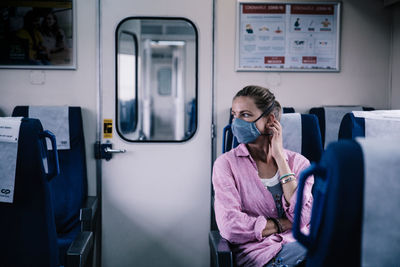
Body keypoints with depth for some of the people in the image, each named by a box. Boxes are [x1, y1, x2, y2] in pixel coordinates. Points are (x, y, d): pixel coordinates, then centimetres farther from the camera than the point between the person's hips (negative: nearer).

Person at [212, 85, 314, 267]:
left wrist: (279, 156, -4)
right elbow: (230, 228, -11)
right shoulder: (226, 163, 2)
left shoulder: (298, 162, 10)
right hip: (259, 251, -4)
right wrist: (286, 224, -5)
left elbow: (303, 217, -9)